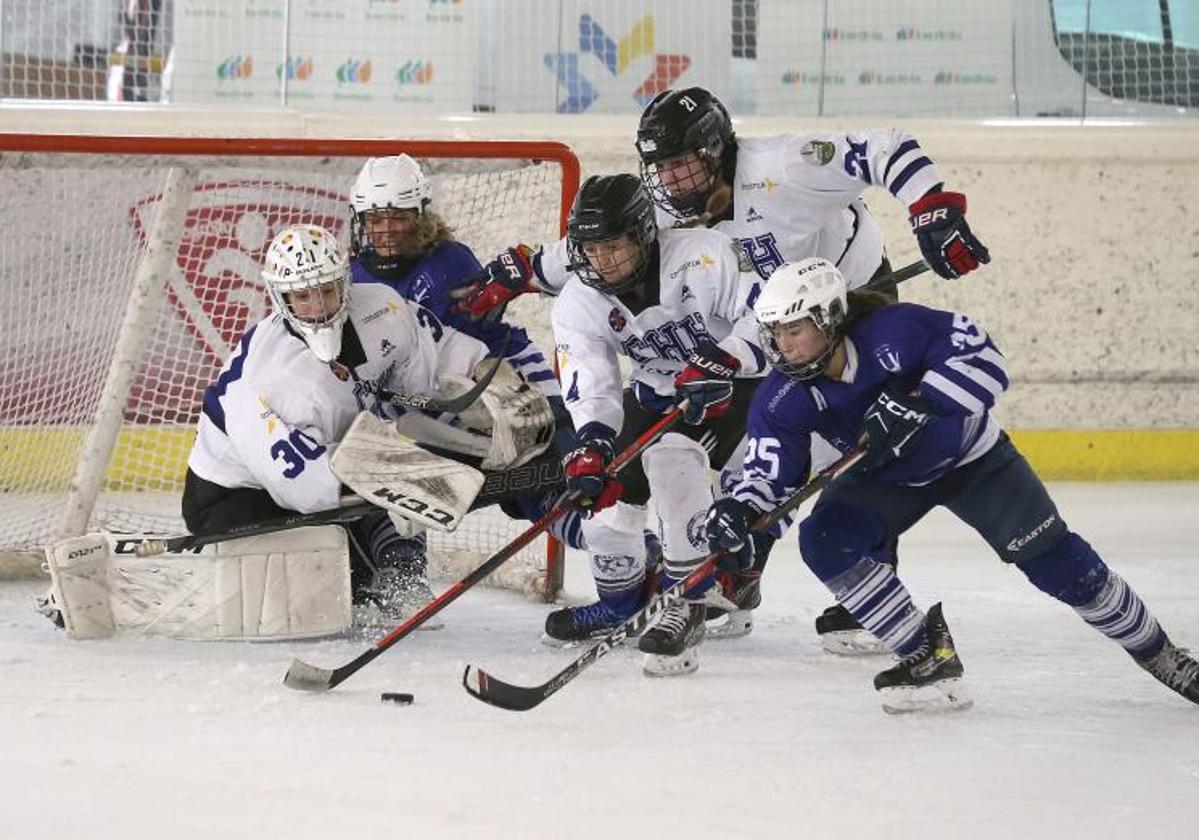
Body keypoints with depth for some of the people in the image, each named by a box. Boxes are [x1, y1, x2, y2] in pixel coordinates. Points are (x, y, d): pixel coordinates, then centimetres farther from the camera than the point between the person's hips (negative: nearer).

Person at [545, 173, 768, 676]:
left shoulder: (701, 256, -27)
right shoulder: (578, 304, -11)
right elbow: (592, 388, -17)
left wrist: (720, 362, -42)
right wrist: (590, 446, -35)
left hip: (739, 377, -7)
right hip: (657, 390, 7)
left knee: (672, 459, -30)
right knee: (604, 486, 0)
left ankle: (688, 601, -26)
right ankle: (620, 599, 27)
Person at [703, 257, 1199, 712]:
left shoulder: (894, 332, -34)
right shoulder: (781, 401, -21)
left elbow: (983, 358, -35)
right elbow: (770, 469, -19)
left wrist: (919, 404, -47)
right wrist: (741, 510, -40)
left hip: (971, 459, -4)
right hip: (885, 479, 4)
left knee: (1054, 560, -8)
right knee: (824, 540, -22)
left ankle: (1159, 655, 11)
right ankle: (927, 658, -12)